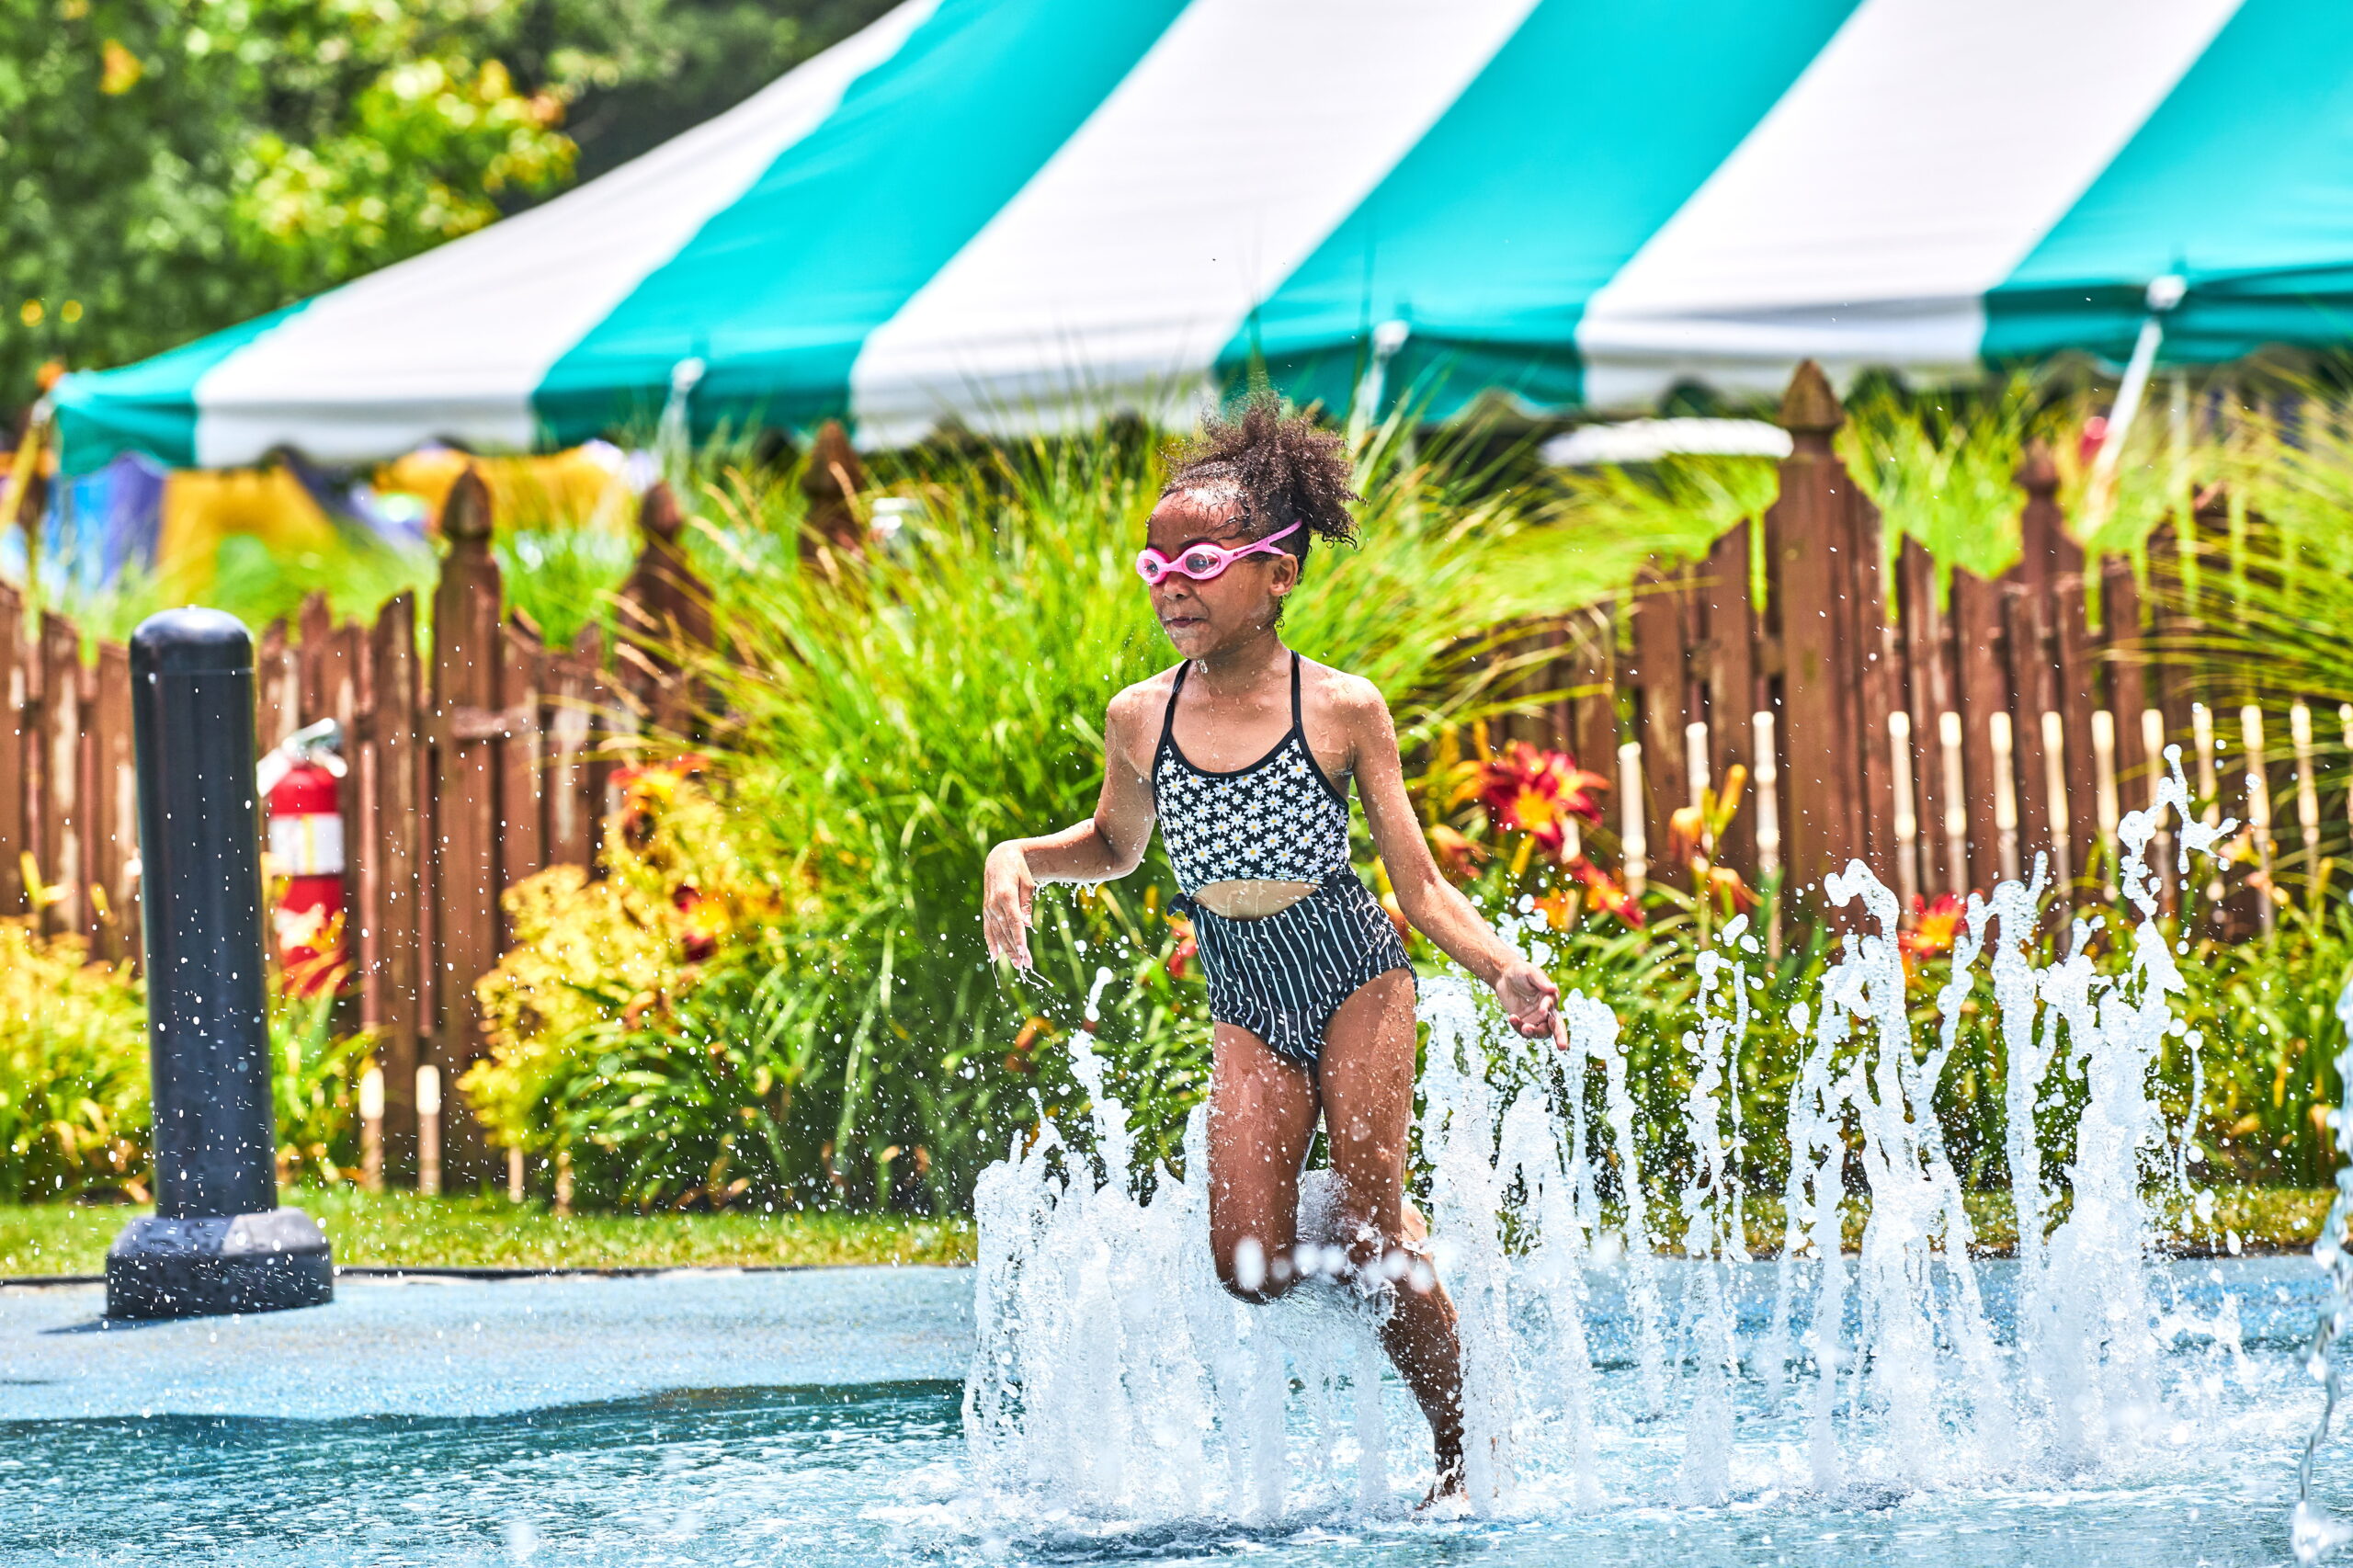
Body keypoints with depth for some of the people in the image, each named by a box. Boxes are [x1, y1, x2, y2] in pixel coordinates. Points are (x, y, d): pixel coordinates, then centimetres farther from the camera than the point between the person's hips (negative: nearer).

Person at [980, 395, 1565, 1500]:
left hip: (1356, 981, -3)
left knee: (1368, 1237, -7)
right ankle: (1393, 1239, 24)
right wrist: (1018, 857, -3)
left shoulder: (1341, 709, -12)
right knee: (1249, 1264, -10)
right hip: (1246, 1004, 3)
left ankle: (1462, 1457, 11)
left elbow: (1420, 884, -7)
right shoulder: (1140, 721, -4)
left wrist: (1505, 973, -22)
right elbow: (1116, 846, 17)